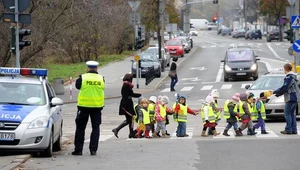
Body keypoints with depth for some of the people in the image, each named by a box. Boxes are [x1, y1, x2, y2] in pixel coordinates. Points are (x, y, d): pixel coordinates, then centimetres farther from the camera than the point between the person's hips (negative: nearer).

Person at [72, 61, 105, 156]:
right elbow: (103, 88, 9)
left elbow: (77, 85, 6)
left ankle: (78, 149, 7)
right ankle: (93, 149, 4)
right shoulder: (101, 79, -2)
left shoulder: (82, 78, -8)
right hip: (97, 107, 2)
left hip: (84, 106, -2)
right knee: (95, 128, 9)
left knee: (80, 128, 8)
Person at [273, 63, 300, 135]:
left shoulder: (289, 77, -14)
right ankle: (294, 130, 10)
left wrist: (276, 92, -5)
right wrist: (279, 93, 20)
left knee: (287, 113, -5)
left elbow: (285, 87, -18)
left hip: (291, 98, -9)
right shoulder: (294, 77, 18)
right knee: (292, 114, 12)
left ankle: (288, 129, -7)